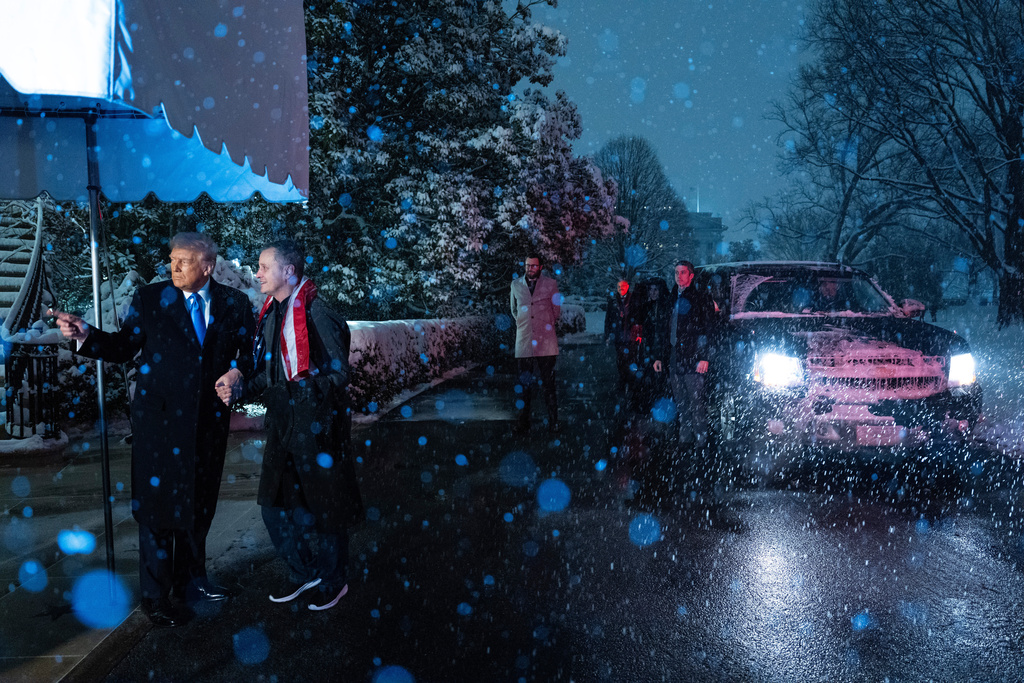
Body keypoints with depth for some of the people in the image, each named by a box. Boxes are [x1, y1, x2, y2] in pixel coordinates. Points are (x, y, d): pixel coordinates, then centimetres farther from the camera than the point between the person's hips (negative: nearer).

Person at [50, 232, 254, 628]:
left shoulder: (234, 303, 3)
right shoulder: (149, 299, -1)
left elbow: (248, 350, 8)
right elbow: (124, 347, 0)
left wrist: (238, 370, -12)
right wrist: (85, 335, -15)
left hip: (210, 417, 3)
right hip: (160, 417, -2)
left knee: (200, 503, 15)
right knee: (158, 504, 1)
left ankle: (190, 580, 34)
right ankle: (156, 597, 15)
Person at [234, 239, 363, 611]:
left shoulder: (315, 312, -15)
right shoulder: (270, 314, 11)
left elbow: (338, 373, -15)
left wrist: (305, 388, -24)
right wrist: (239, 390, 4)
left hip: (318, 426, -8)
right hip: (282, 425, 8)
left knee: (325, 508, 6)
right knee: (274, 505, 13)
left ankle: (333, 581, 25)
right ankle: (304, 572, 32)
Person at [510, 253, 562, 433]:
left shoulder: (550, 284, 7)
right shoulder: (516, 284, 13)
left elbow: (557, 310, 16)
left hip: (546, 342, -2)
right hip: (523, 342, 2)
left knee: (549, 385, -4)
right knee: (524, 385, 3)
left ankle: (553, 424, 3)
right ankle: (523, 424, 9)